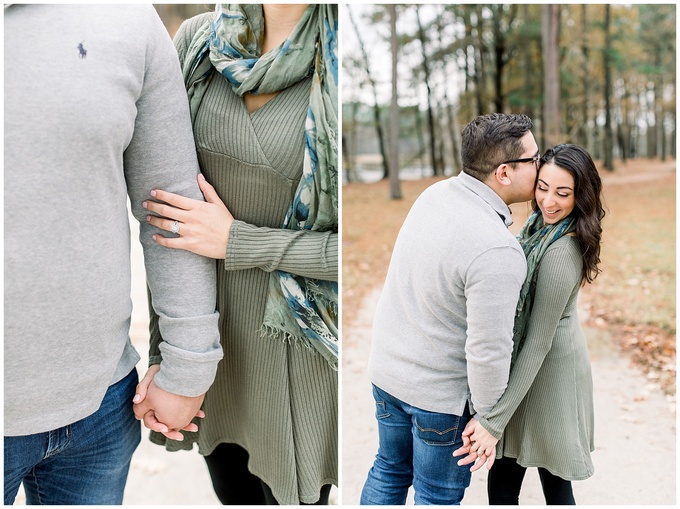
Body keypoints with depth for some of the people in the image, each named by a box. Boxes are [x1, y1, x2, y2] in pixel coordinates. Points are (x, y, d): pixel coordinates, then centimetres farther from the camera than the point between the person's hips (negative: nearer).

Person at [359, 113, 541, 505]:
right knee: (439, 495, 17)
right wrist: (486, 414, -11)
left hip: (387, 370, 7)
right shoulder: (498, 253, -31)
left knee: (389, 469, 27)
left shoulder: (435, 193, -6)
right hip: (440, 395, -7)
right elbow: (488, 351, -27)